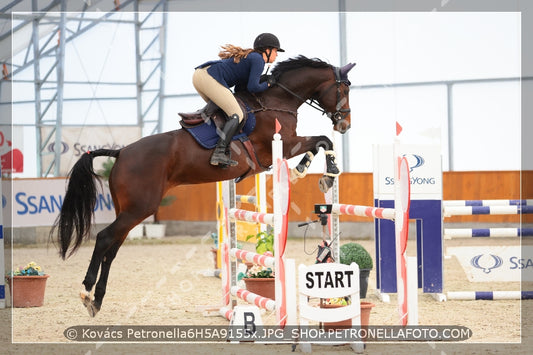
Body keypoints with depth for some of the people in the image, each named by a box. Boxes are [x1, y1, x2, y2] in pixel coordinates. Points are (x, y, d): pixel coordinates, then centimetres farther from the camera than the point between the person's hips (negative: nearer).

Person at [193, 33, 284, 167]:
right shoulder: (258, 60, 1)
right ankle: (219, 154, -22)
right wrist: (268, 84, 9)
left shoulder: (249, 56, 29)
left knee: (221, 110, 25)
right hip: (210, 79, -10)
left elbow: (239, 88, 27)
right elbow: (252, 87, -9)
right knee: (236, 115, -10)